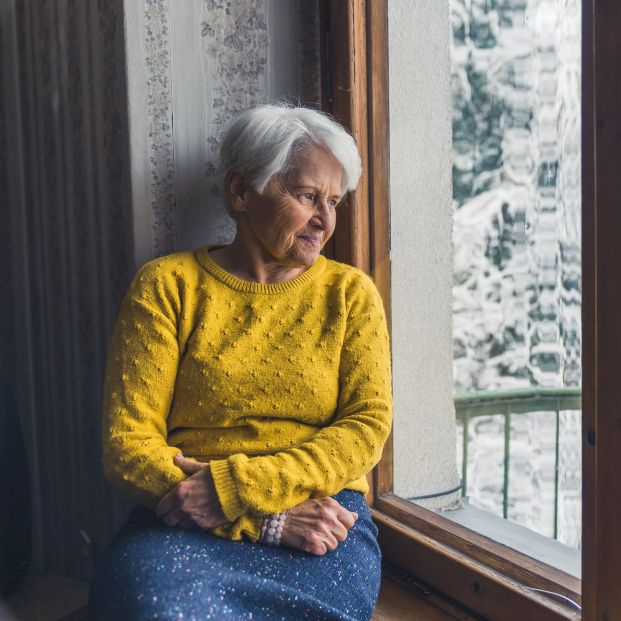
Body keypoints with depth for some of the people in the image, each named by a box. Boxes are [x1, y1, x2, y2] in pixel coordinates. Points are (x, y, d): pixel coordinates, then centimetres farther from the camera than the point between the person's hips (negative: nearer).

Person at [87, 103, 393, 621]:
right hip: (183, 525, -1)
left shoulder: (350, 292, 12)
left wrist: (235, 488, -14)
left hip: (323, 515, 1)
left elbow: (368, 426, 1)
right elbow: (127, 442, -3)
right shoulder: (167, 285, 5)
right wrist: (264, 518, -14)